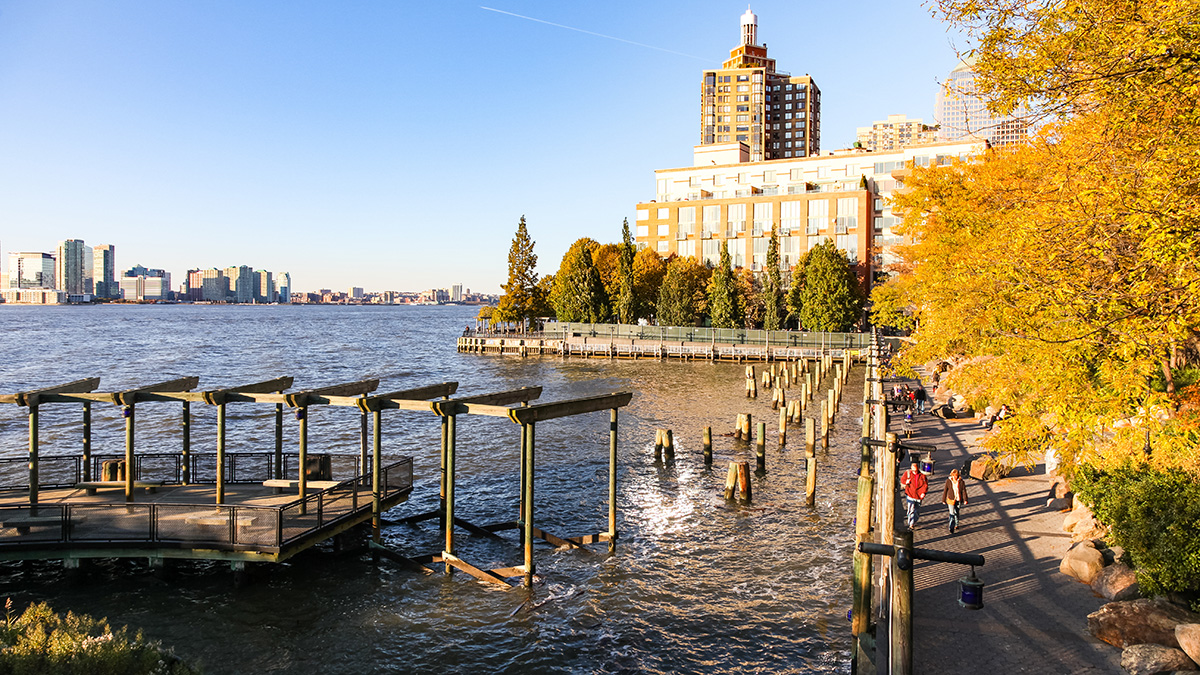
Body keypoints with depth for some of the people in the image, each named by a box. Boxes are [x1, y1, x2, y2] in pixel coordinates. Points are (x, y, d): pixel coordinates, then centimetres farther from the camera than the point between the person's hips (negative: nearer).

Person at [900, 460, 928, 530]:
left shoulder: (922, 475, -4)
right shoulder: (907, 473, -5)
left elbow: (925, 484, 1)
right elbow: (902, 480, 6)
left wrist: (923, 492, -11)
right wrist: (906, 482, -16)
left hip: (919, 495, 2)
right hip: (910, 495, -2)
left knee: (917, 511, 16)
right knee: (911, 510, -10)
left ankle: (914, 521, 38)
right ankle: (911, 524, -7)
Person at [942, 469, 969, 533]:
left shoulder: (961, 481, -8)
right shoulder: (948, 481, -8)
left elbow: (964, 491, -8)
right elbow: (945, 491, -1)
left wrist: (965, 499, -16)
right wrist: (943, 500, 4)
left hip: (959, 500, 2)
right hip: (951, 500, -1)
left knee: (956, 513, 19)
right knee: (952, 513, -8)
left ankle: (956, 524, 42)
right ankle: (951, 529, -5)